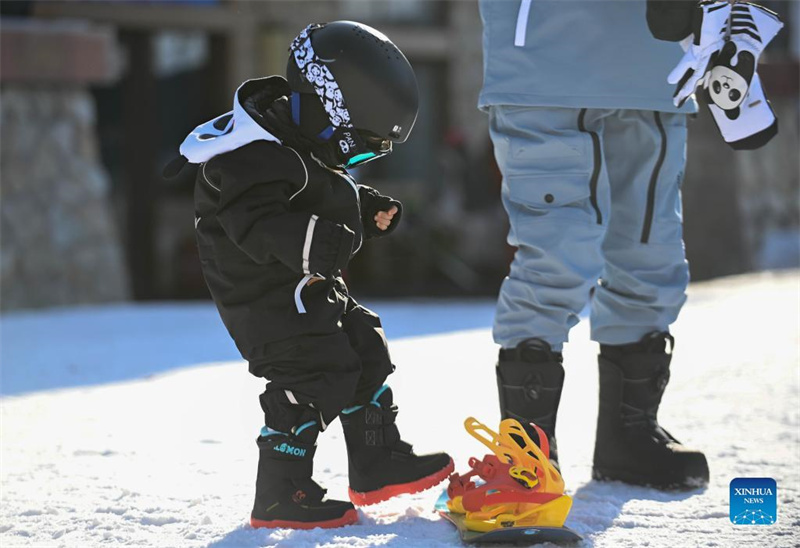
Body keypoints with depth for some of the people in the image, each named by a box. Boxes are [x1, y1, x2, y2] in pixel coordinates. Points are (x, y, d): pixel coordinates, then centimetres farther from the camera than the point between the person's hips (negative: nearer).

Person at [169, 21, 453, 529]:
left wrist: (370, 209, 10)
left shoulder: (310, 147, 8)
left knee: (365, 352, 15)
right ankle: (281, 497, -5)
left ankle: (378, 466, 27)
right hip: (268, 297, -11)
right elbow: (257, 223, -37)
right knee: (310, 378, -14)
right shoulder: (253, 158, -26)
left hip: (314, 289, 11)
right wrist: (309, 242, -50)